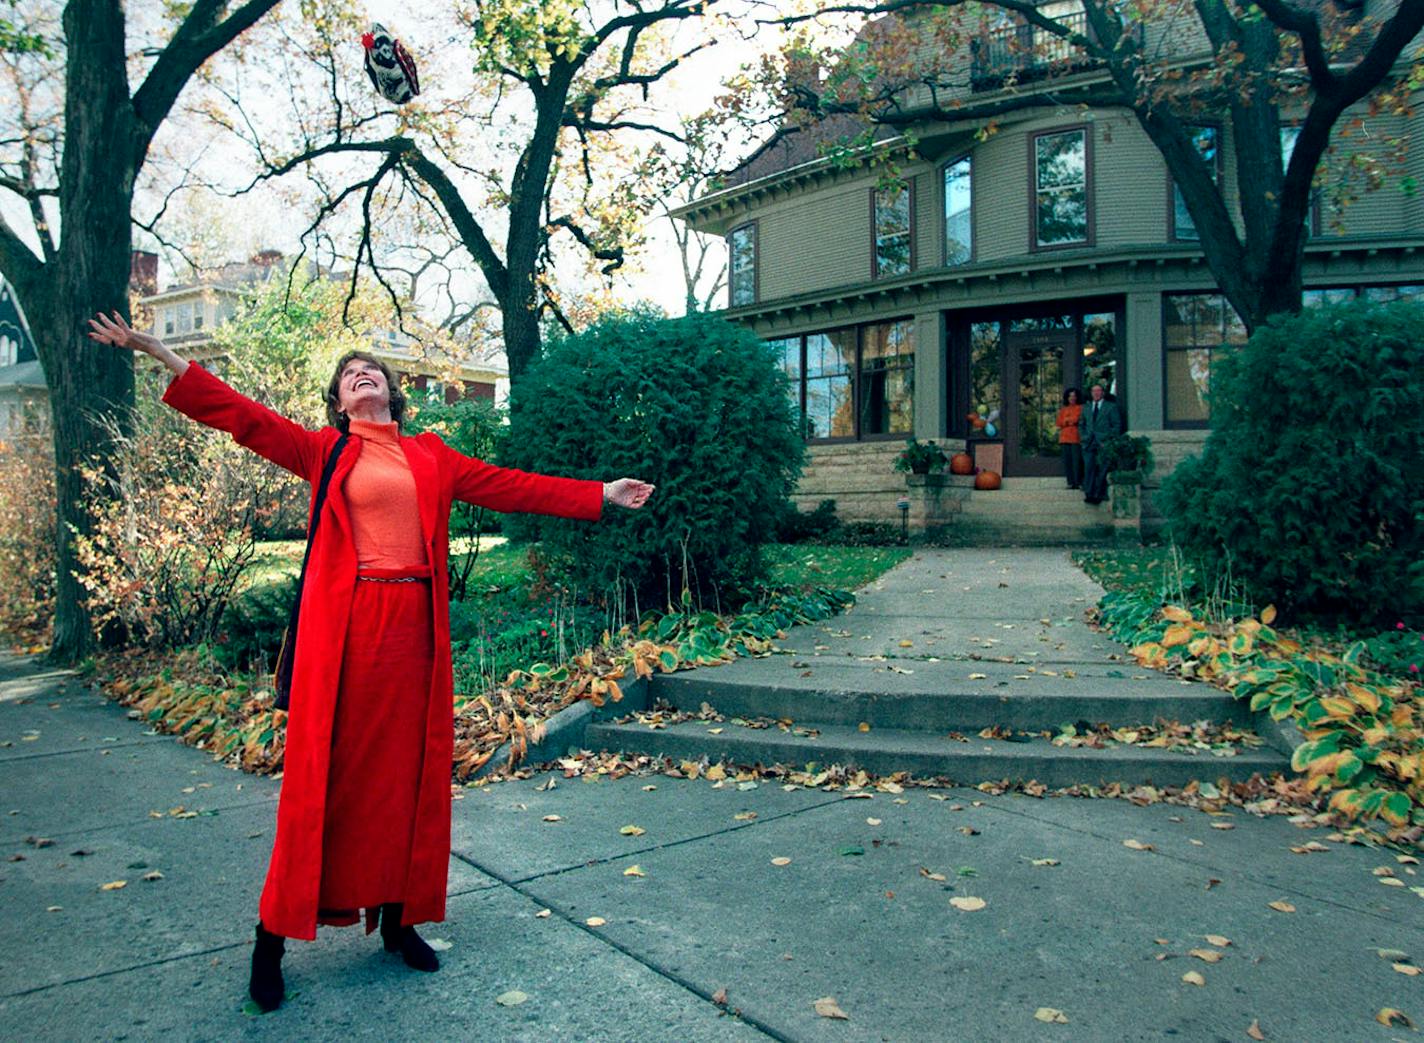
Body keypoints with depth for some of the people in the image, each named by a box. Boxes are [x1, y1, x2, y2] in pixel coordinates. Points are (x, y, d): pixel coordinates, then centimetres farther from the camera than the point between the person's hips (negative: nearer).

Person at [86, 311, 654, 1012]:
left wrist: (600, 495, 14)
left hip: (413, 627, 3)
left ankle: (398, 917, 23)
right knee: (328, 771, 0)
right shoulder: (324, 452, 9)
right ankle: (274, 935, 14)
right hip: (343, 627, -3)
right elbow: (244, 416, 2)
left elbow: (512, 486, 15)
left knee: (410, 770, 8)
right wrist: (161, 355, -5)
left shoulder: (432, 456, 15)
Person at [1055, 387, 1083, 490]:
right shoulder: (1063, 409, 19)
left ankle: (1079, 483, -6)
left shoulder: (1080, 408, 4)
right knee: (1067, 461, 2)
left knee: (1077, 461, -9)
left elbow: (1077, 419, -8)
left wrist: (1067, 420, 0)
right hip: (1065, 438, 5)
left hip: (1076, 438, -5)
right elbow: (1059, 423, 12)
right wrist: (1071, 421, -2)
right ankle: (1071, 483, 7)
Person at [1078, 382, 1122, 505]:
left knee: (1102, 470, -5)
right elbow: (1081, 424, 22)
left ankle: (1099, 495, -3)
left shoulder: (1112, 407, 5)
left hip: (1104, 444, -3)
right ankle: (1089, 494, -1)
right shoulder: (1086, 407, 18)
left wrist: (1108, 442, -8)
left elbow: (1117, 426, 1)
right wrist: (1085, 437, 6)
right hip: (1089, 444, 3)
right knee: (1089, 469, -3)